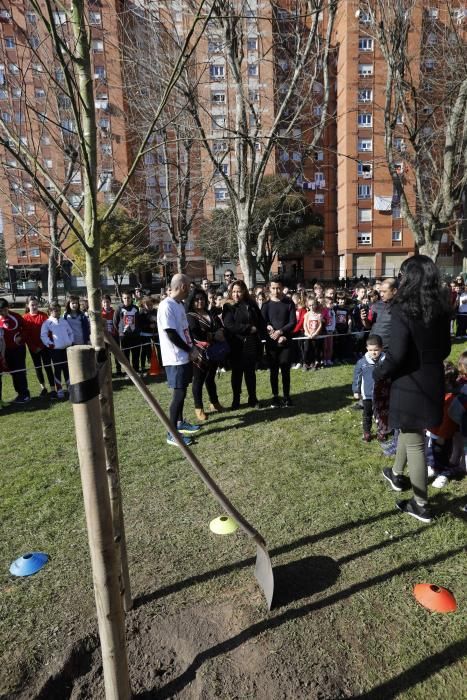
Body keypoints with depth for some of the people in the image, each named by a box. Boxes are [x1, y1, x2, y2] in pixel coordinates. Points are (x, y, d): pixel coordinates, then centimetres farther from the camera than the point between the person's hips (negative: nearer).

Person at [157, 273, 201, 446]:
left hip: (184, 356, 9)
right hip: (175, 358, -9)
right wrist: (191, 350, -13)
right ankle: (172, 433, 4)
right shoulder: (166, 306, -18)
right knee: (179, 393, -6)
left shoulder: (180, 304, 12)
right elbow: (172, 335, -21)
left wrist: (192, 350, 7)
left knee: (181, 391, 17)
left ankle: (180, 423, 32)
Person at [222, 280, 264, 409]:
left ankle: (253, 399, 24)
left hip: (251, 344, 2)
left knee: (250, 372, 11)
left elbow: (261, 322, 9)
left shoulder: (252, 305, 7)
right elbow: (229, 325, -14)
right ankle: (236, 400, 20)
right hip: (236, 345, -2)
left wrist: (258, 334, -9)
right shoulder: (228, 307, -2)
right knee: (237, 373, 9)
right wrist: (249, 328, -13)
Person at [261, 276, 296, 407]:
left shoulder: (289, 303, 3)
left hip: (286, 342, 0)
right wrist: (278, 336, -14)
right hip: (271, 342, 0)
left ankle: (286, 396, 14)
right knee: (273, 370, 6)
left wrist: (280, 331, -18)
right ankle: (275, 397, 16)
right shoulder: (266, 304, 4)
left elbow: (293, 322, -4)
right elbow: (264, 324, -4)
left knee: (285, 370, 3)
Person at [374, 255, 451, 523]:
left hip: (409, 384, -7)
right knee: (410, 430, 26)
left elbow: (396, 355, -23)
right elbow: (445, 348, 11)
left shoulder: (403, 309, -20)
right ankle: (397, 474, 47)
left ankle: (421, 506, 20)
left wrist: (378, 374, -7)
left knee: (414, 442, 6)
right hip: (434, 381, 7)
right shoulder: (442, 308, 2)